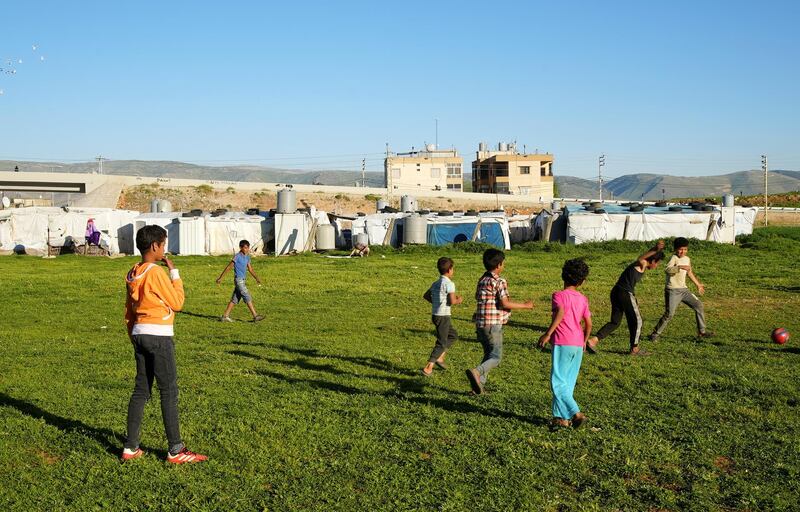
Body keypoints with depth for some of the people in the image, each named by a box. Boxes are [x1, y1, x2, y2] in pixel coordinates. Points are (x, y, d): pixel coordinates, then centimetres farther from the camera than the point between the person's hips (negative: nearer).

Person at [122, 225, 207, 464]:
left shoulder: (133, 273, 10)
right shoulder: (156, 272, -15)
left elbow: (129, 311, 16)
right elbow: (177, 302, -8)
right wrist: (174, 272, -3)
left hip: (139, 334, 8)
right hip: (159, 336, -8)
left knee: (141, 390, 12)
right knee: (169, 392, -2)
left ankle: (130, 448, 14)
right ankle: (175, 450, 3)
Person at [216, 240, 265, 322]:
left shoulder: (247, 257, 12)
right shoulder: (237, 256, -11)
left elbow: (250, 269, 16)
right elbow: (228, 267, -9)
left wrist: (257, 278, 4)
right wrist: (220, 278, -6)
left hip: (243, 281, 8)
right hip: (239, 280, -8)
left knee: (234, 299, 9)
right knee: (248, 298, -9)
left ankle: (225, 316, 13)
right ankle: (255, 316, -8)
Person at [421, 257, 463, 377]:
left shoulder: (436, 283, 11)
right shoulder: (449, 284, -14)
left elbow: (426, 296, 19)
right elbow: (452, 301, -20)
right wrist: (459, 300, -1)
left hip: (435, 315, 9)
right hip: (443, 316, -9)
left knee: (453, 335, 24)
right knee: (441, 343, -1)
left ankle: (439, 357, 17)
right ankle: (428, 368, -4)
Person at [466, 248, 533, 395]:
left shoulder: (482, 280, 12)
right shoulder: (499, 282, -13)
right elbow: (505, 303, -18)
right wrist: (525, 305, -10)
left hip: (480, 323, 8)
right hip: (493, 325, -8)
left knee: (489, 354, 17)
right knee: (496, 357, -5)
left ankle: (479, 386, 11)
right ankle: (476, 372, -27)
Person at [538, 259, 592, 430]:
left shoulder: (559, 295, -5)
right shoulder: (583, 299, 11)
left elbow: (560, 312, -25)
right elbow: (588, 324, 12)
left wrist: (548, 333, -26)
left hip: (562, 343, -6)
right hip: (578, 345, 6)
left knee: (558, 382, -3)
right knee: (568, 382, 11)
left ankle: (576, 413, -12)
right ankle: (561, 416, 13)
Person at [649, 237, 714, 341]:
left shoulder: (687, 259, 11)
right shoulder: (674, 258, -13)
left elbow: (689, 273, 28)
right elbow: (667, 270, -31)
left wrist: (698, 284, 35)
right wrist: (680, 267, -40)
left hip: (683, 289, 8)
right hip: (672, 291, -8)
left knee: (698, 305, 5)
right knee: (669, 314, -14)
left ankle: (702, 331, 17)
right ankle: (655, 334, -2)